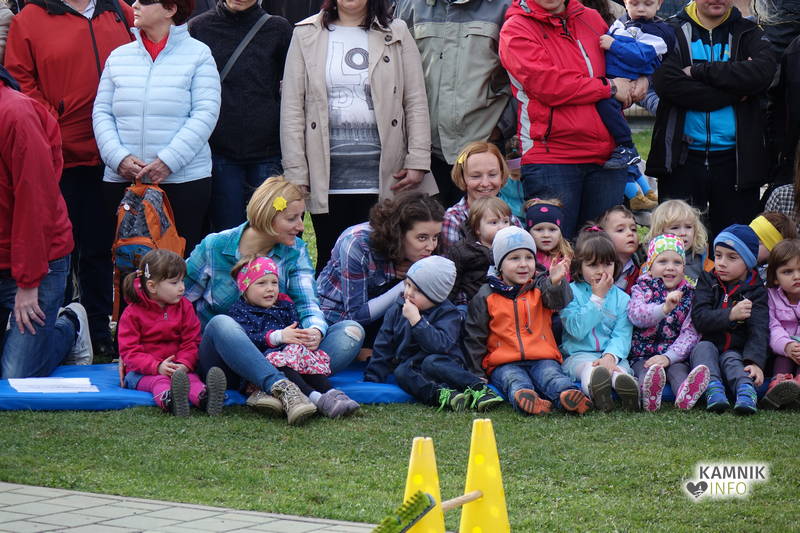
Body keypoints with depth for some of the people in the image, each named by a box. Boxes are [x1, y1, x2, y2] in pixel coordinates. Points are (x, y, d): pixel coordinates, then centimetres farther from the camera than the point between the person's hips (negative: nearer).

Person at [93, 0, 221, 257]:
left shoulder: (198, 55, 1)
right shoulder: (119, 57, 12)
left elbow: (205, 115, -8)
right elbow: (101, 113, 8)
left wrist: (168, 161, -17)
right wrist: (119, 158, -9)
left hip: (184, 180, -3)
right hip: (122, 181, 4)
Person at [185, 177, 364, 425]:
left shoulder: (295, 251, 3)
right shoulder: (214, 247, -6)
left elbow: (307, 303, -8)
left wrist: (316, 330, -31)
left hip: (273, 359, 3)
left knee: (352, 332, -18)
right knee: (221, 323, -38)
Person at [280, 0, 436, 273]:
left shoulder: (396, 33, 8)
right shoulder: (306, 35, 7)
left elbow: (416, 103, 5)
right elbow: (292, 108, 4)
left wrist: (417, 162, -5)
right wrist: (296, 173, -3)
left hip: (382, 175, 0)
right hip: (328, 175, 0)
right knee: (331, 262, 5)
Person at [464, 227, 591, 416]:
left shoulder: (540, 287, 13)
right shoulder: (485, 297, 11)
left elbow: (557, 301, -11)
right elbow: (474, 337, 14)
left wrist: (556, 283, -34)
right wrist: (478, 370, 4)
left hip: (542, 359, 1)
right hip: (504, 363, -1)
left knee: (551, 374, -30)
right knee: (514, 380, -33)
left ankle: (567, 395, -60)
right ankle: (526, 399, -64)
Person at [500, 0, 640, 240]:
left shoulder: (591, 20, 15)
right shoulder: (516, 29, -1)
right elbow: (547, 84, -14)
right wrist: (609, 87, -6)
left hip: (606, 156, 5)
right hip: (550, 157, -5)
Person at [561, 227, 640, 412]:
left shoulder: (622, 298, 14)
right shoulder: (571, 293, 6)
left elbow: (622, 336, 2)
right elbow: (577, 329, -9)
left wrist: (610, 356, -20)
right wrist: (598, 298, -6)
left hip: (612, 355, 3)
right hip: (578, 354, -3)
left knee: (621, 367, -32)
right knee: (588, 367, -36)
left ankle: (623, 383, -69)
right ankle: (595, 390, -72)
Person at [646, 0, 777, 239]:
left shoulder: (748, 33, 9)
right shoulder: (673, 32, 4)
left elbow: (763, 71, -12)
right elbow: (666, 83, -13)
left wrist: (700, 71, -14)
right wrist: (733, 92, -13)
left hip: (735, 158, 1)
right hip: (682, 157, -1)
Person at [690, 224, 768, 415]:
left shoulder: (756, 292, 3)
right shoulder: (707, 281, 8)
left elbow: (759, 330, -10)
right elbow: (699, 319, -7)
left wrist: (755, 362, -28)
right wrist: (730, 315, -23)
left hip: (736, 351, -1)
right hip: (708, 344, 1)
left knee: (732, 359, -33)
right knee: (704, 347, -31)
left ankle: (746, 389, -60)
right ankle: (713, 388, -54)